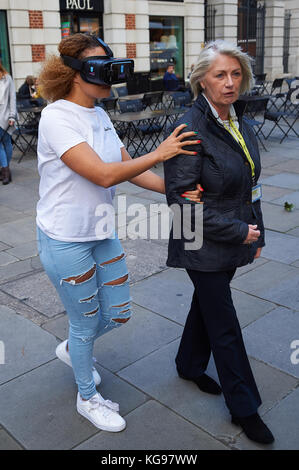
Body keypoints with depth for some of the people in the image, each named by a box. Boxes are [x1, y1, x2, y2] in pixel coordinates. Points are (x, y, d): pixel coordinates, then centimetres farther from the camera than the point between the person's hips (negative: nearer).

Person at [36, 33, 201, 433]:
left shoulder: (100, 115, 6)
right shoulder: (57, 117, -20)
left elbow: (129, 169, 3)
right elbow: (103, 174, -28)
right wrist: (160, 153, -22)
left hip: (102, 233, 8)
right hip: (66, 239, -7)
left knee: (118, 313, 15)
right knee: (86, 323, 10)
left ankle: (71, 349, 47)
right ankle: (88, 399, 36)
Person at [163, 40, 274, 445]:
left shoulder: (237, 120, 4)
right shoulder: (192, 129, -20)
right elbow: (181, 199, -22)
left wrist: (256, 233, 12)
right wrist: (237, 230, -18)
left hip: (235, 240, 7)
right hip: (204, 246, -7)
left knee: (208, 303, 22)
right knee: (224, 325, 5)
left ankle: (190, 365, 46)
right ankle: (244, 407, 23)